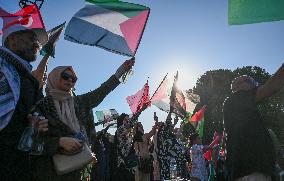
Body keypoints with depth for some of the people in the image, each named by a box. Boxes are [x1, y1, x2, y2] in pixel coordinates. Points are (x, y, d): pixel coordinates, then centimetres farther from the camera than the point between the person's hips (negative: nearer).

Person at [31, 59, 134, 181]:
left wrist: (121, 70, 11)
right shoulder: (40, 105, -6)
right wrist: (60, 141, -22)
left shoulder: (77, 103, 8)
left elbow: (101, 92, 10)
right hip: (47, 170, -4)